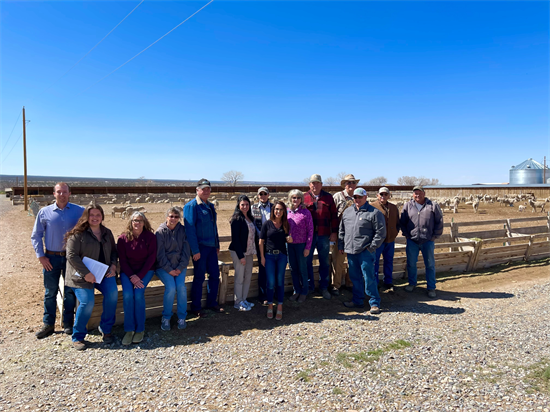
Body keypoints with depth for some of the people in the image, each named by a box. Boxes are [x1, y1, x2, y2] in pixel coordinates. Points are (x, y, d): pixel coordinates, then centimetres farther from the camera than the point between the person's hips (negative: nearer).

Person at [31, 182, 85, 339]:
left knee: (70, 292, 7)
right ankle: (48, 324, 20)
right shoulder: (44, 212, 1)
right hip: (51, 258, 1)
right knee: (50, 292, 8)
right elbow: (36, 236, 6)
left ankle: (68, 323, 19)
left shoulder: (80, 211, -2)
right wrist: (40, 256, -1)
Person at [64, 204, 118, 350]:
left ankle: (106, 329, 0)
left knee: (112, 293, -21)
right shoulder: (78, 234, -6)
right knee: (87, 302, -22)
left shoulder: (107, 233, 12)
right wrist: (86, 274, -19)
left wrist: (113, 265, -1)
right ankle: (78, 337, 2)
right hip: (82, 275, -4)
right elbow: (72, 255, -12)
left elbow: (114, 251, 19)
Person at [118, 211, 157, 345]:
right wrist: (131, 277, -15)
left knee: (139, 293, -25)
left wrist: (139, 276, -15)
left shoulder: (150, 237, -4)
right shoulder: (123, 238, -1)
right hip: (127, 271, 1)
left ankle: (140, 329, -11)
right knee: (127, 294, -25)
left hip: (145, 270, -1)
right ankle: (129, 329, -11)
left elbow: (151, 258, -6)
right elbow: (122, 260, -1)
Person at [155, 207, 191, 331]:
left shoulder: (182, 230, 3)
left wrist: (180, 268, -9)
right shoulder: (160, 232, -4)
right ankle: (166, 318, -4)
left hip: (179, 266, 2)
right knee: (171, 287, -24)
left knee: (181, 286, -21)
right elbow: (160, 254, -8)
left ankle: (182, 317, -3)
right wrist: (169, 270, -15)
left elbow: (186, 251, 1)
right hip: (163, 266, -2)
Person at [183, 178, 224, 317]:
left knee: (215, 275, 12)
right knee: (199, 278, 1)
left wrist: (217, 245, 18)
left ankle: (212, 303, 28)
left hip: (211, 247, 8)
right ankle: (196, 308, 15)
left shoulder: (210, 206, 14)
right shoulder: (191, 206, -10)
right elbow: (190, 229, -15)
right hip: (200, 247, -7)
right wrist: (195, 250, -19)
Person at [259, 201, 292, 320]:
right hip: (269, 255, -2)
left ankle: (280, 308, 14)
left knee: (280, 282, 5)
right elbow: (261, 241, -2)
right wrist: (262, 257, -6)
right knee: (271, 282, 0)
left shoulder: (285, 225, 6)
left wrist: (289, 239, -7)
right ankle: (270, 306, 17)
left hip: (282, 255, 2)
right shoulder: (267, 224, -2)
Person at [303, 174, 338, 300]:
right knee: (307, 261, 6)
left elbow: (334, 215, 6)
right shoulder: (304, 198, 3)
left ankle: (324, 287, 23)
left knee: (324, 262, 9)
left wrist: (334, 232, 0)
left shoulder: (328, 197, 6)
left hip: (324, 235, 1)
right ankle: (309, 287, 21)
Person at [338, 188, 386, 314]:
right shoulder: (347, 212, 14)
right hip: (350, 251, 6)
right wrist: (341, 245, 15)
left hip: (365, 251, -6)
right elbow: (342, 230, 20)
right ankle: (358, 300, 26)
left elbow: (381, 232, -7)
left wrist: (372, 247, -10)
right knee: (355, 277, 14)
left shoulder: (374, 213, -4)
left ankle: (374, 303, 8)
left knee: (369, 278, -4)